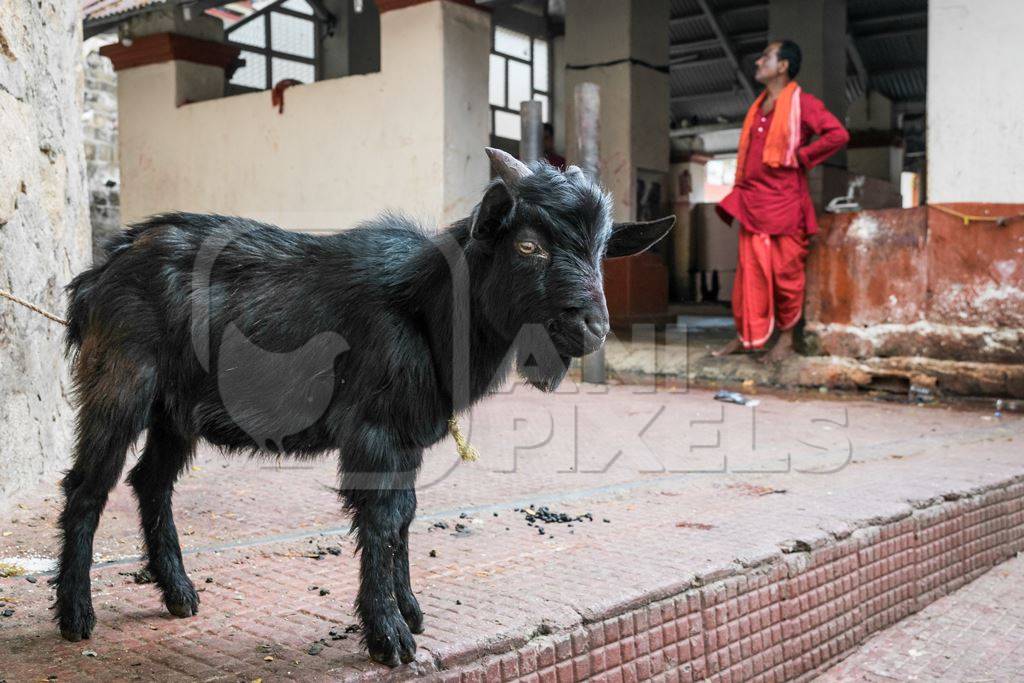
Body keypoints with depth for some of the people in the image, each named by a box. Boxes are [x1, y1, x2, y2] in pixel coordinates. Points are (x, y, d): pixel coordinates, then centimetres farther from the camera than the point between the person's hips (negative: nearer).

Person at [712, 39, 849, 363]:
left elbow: (838, 134, -15)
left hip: (783, 201, -7)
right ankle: (746, 335, 14)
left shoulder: (801, 103, -5)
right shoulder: (758, 107, 17)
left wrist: (799, 156, -13)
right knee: (750, 270, 6)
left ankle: (786, 339, 11)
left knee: (785, 272, 0)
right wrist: (739, 191, 16)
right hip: (752, 202, 7)